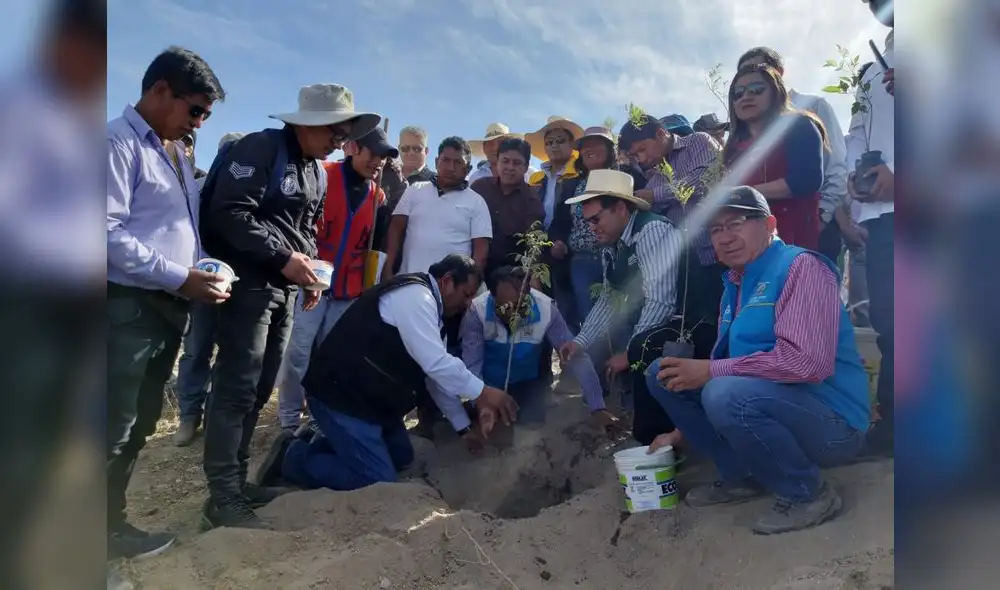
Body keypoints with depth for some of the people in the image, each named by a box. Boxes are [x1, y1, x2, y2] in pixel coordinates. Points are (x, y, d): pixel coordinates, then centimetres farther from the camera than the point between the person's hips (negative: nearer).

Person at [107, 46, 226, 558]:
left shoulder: (175, 154, 17)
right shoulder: (119, 142, -10)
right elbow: (110, 233, -19)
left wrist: (201, 269, 5)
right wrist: (179, 278, -20)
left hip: (168, 307, 9)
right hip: (128, 306, -9)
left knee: (140, 425, 17)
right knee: (116, 428, 0)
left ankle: (112, 520, 32)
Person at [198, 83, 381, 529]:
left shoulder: (317, 170, 17)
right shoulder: (261, 148, -10)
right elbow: (229, 214, -18)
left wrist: (307, 267, 6)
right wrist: (283, 257, -19)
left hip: (284, 289, 9)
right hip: (249, 283, -8)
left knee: (258, 390, 11)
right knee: (237, 388, -7)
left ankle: (236, 481, 22)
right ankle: (222, 497, 1)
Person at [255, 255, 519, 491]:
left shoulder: (426, 304, 12)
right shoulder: (415, 295, -19)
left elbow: (437, 373, 13)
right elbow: (437, 364, -28)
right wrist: (483, 392, -18)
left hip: (372, 396, 11)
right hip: (341, 395, -11)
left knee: (402, 457, 21)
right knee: (379, 481, -8)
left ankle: (321, 443, 21)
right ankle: (291, 456, 3)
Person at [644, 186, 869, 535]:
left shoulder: (800, 266, -13)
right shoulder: (733, 287, 12)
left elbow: (807, 361, -28)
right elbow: (723, 374, 19)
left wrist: (711, 370, -22)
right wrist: (681, 432, 15)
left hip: (832, 421, -8)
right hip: (768, 407, 8)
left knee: (726, 395, -35)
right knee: (663, 373, 2)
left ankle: (808, 494, -9)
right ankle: (741, 475, 8)